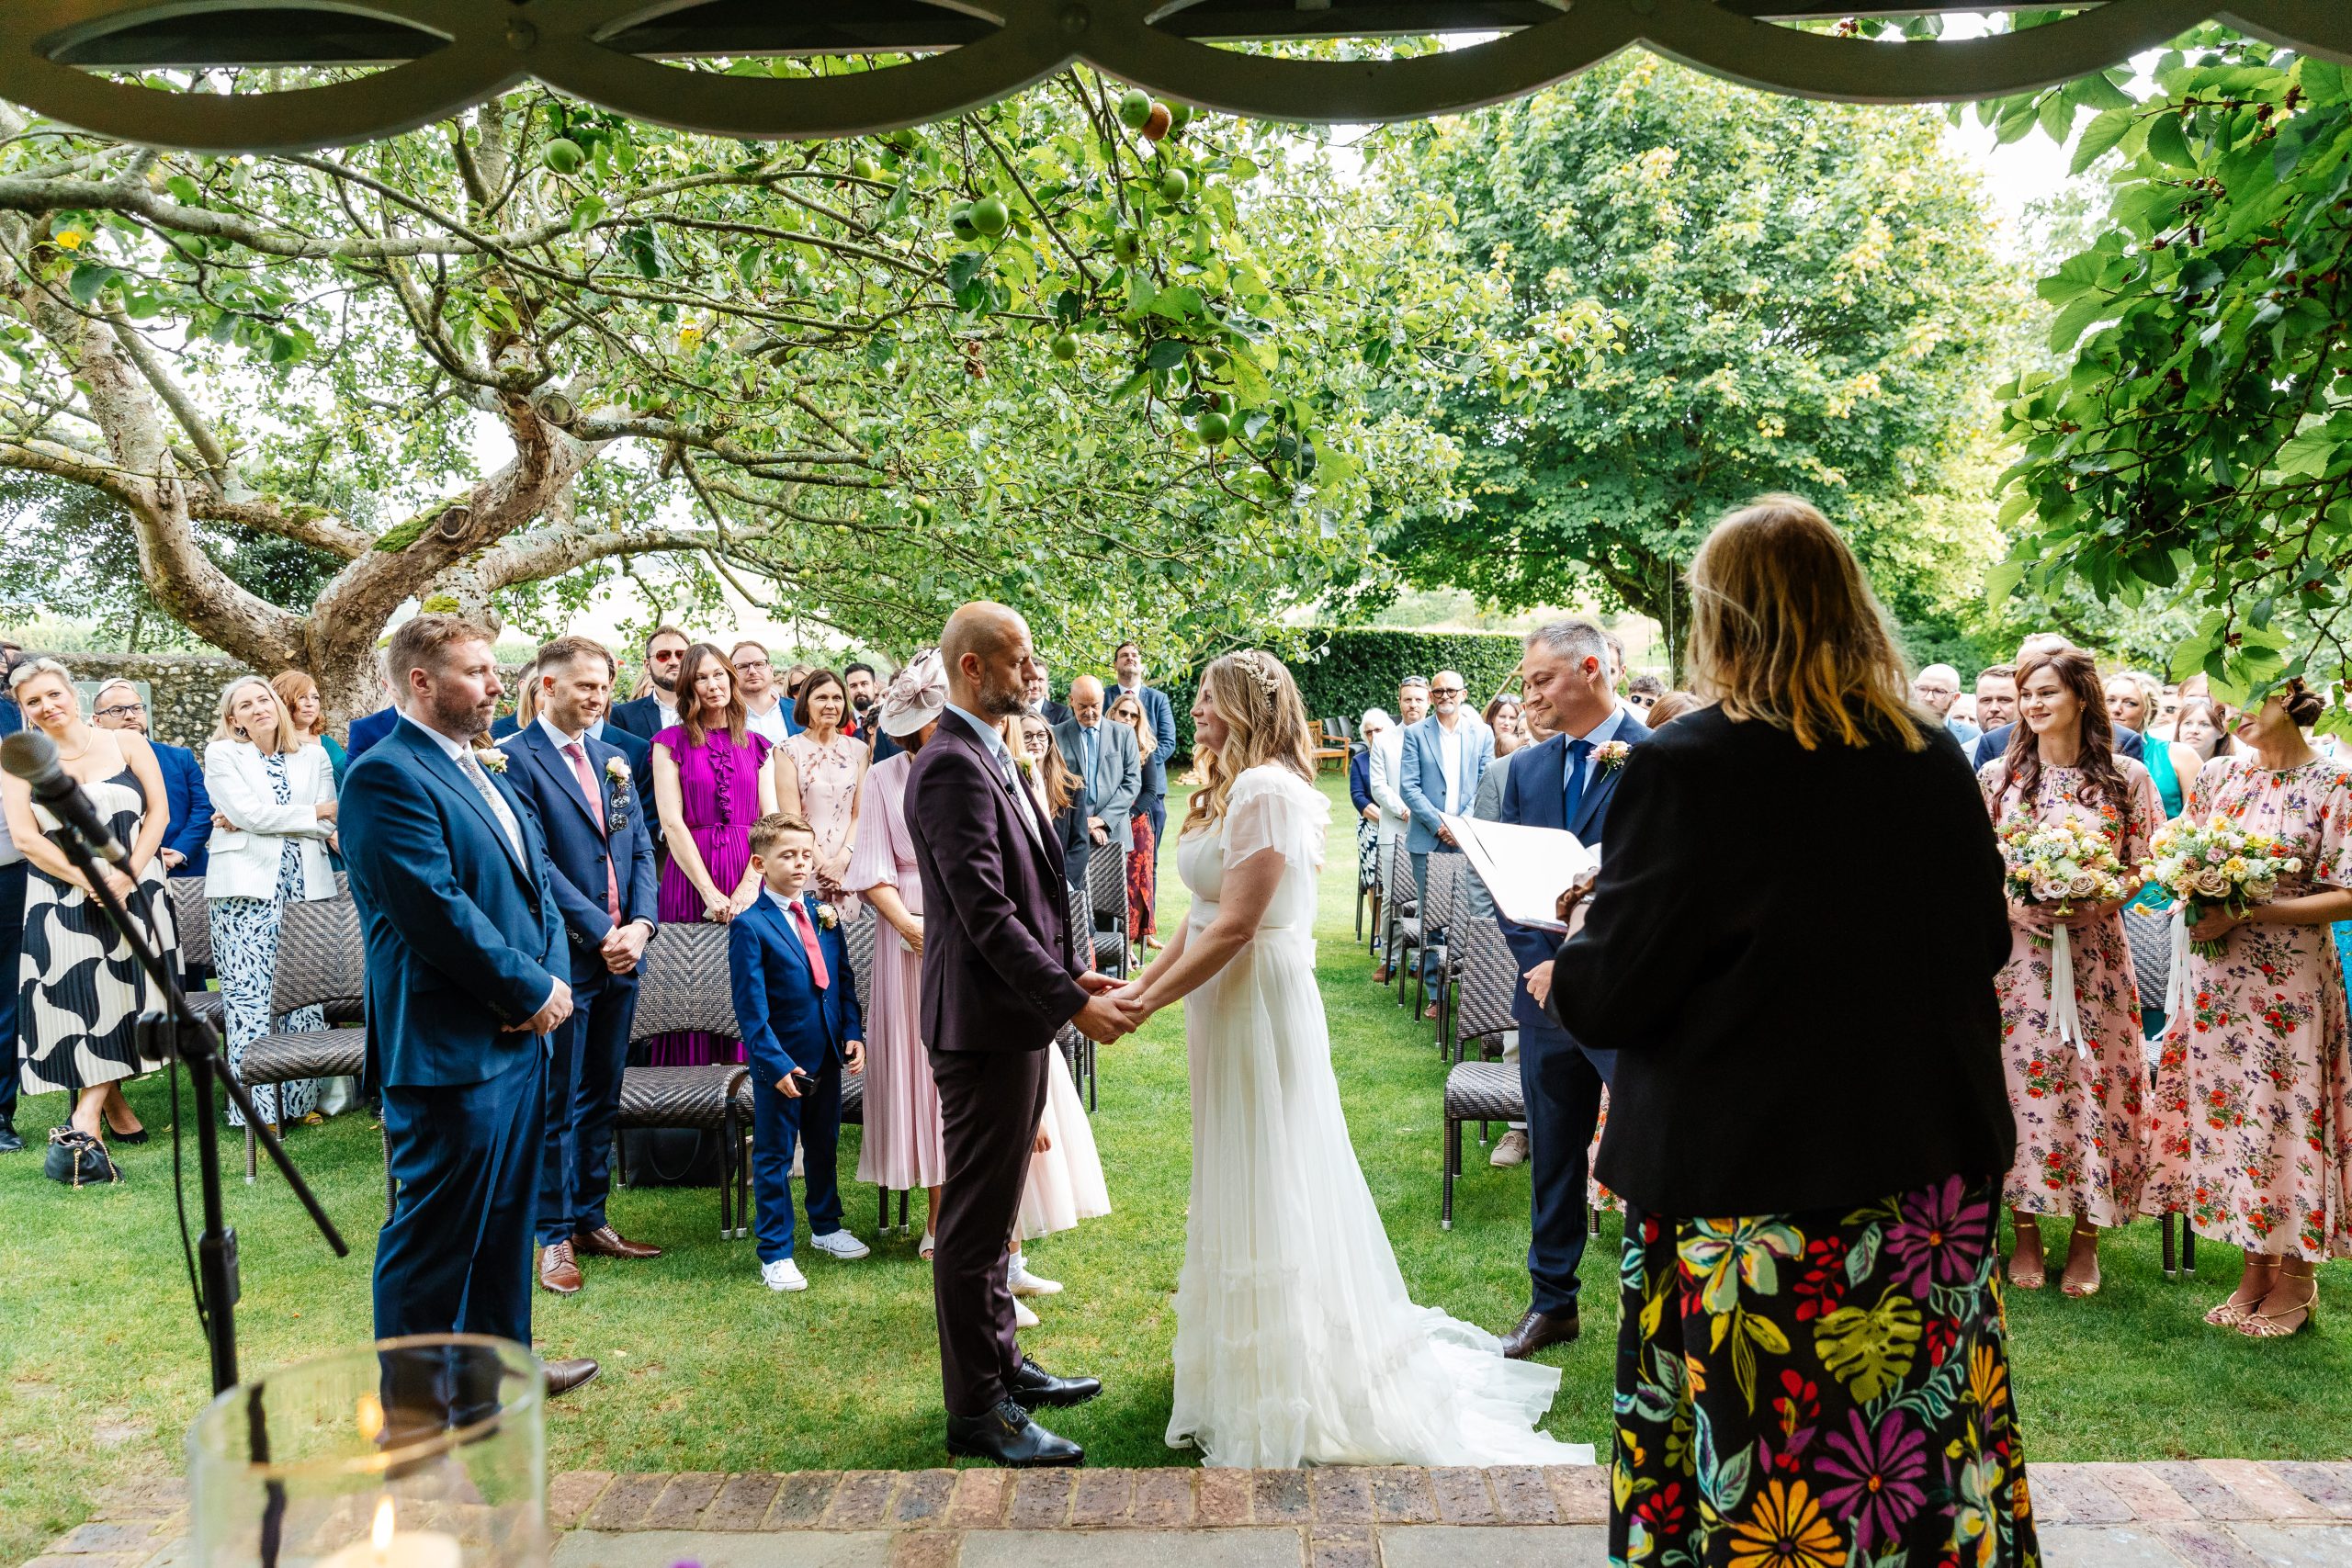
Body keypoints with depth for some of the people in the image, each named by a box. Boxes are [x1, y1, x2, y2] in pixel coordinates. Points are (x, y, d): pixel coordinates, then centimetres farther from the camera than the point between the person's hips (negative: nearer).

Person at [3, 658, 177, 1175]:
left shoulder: (127, 744, 4)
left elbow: (158, 813, 2)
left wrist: (126, 877, -10)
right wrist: (88, 879, -16)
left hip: (134, 893, 0)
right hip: (62, 904, 0)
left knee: (120, 995, -8)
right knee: (74, 1001, -2)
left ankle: (84, 1122, -8)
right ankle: (112, 1106, 13)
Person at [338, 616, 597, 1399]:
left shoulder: (486, 768, 15)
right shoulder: (386, 775, -15)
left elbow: (534, 881, 15)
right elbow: (435, 908, -22)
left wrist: (553, 979, -2)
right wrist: (531, 990, -14)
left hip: (520, 1035, 9)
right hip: (448, 1043, -9)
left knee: (506, 1215, 20)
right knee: (435, 1230, 3)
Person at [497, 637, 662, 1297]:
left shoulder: (612, 758, 13)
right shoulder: (515, 758, -8)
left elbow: (641, 847, 11)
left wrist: (640, 923, -5)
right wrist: (601, 931, -16)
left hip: (620, 952, 6)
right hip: (563, 956, -6)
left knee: (602, 1099, 15)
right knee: (557, 1105, 4)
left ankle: (590, 1220, 26)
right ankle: (553, 1236, 15)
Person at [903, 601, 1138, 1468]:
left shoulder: (991, 759, 14)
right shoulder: (952, 766, -19)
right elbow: (985, 912, -24)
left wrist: (1074, 972, 9)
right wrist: (1070, 1002, -22)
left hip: (1015, 1017, 10)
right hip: (984, 1022, -10)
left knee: (991, 1209, 20)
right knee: (976, 1216, 1)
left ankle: (1002, 1363, 34)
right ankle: (977, 1412, 13)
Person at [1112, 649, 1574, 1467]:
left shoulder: (1269, 791, -19)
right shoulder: (1230, 790, 12)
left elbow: (1234, 925, -24)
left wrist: (1147, 1003, -21)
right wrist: (1142, 981, 5)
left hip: (1261, 1007, -10)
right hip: (1226, 1009, 10)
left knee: (1269, 1191, 2)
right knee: (1237, 1183, 18)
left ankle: (1285, 1401, 17)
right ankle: (1251, 1369, 34)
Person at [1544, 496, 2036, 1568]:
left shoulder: (1686, 767, -16)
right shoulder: (1937, 763, -1)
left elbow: (1603, 998, -13)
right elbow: (1985, 946, 13)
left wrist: (1574, 955, 9)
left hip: (1750, 1190, -5)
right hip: (1933, 1181, 5)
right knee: (1933, 1471, 17)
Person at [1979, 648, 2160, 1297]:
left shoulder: (2126, 777, 2)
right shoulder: (1995, 776, 4)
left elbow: (2147, 863, 4)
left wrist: (2102, 900, -13)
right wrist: (2014, 901, -11)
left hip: (2094, 952, 0)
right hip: (2018, 950, 1)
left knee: (2093, 1084, 2)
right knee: (2020, 1079, 2)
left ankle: (2085, 1238, 16)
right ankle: (2026, 1233, 15)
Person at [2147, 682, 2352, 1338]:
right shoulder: (2216, 777, 7)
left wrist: (2245, 913, -18)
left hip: (2291, 977, -4)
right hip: (2216, 973, 5)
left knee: (2287, 1111, 3)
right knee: (2229, 1109, 9)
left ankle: (2296, 1279, 20)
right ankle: (2256, 1267, 23)